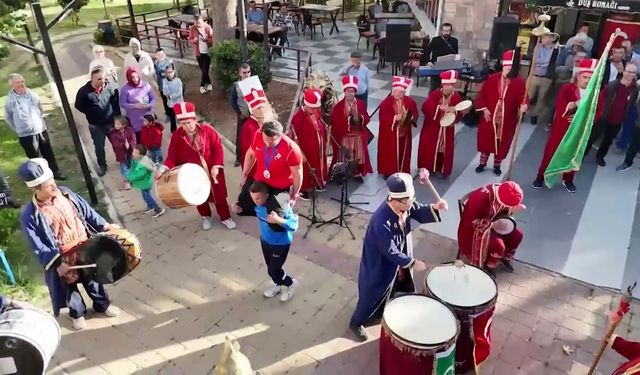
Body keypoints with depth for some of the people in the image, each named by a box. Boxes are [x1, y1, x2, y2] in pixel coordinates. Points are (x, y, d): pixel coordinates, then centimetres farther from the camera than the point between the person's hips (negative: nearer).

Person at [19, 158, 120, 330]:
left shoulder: (65, 193, -11)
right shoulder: (30, 216, -24)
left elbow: (86, 210, 2)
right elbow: (38, 246, -20)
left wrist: (104, 225, -1)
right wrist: (57, 263, -24)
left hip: (85, 248, 4)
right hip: (63, 259, -3)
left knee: (92, 278, 24)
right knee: (70, 287, 21)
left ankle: (103, 304, 48)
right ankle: (78, 313, 47)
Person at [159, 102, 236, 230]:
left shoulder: (207, 129, -15)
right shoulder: (176, 136, -13)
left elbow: (218, 148, -10)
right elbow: (173, 156, -9)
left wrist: (216, 166, -19)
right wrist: (164, 168, -26)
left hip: (213, 170, -1)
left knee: (219, 195, 12)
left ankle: (225, 217, 35)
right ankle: (206, 217, 47)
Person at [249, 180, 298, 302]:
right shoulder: (258, 204, -16)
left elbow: (294, 225, -38)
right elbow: (255, 212, 9)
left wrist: (278, 220, -55)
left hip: (281, 244, -7)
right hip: (265, 240, 7)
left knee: (273, 271, 4)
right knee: (270, 267, 24)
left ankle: (291, 283, 34)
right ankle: (278, 285, 52)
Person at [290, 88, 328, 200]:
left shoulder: (318, 112, -9)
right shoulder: (298, 117, -28)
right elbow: (295, 137, -22)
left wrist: (325, 142, 13)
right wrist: (301, 153, -18)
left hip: (319, 148, 7)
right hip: (306, 149, -7)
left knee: (320, 166, 26)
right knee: (306, 170, 13)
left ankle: (318, 184, 51)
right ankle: (305, 189, 34)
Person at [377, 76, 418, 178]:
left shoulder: (410, 102, -2)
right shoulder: (386, 102, -14)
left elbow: (415, 114, 2)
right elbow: (383, 118, -19)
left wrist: (411, 118, -21)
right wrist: (395, 118, -30)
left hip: (404, 132, 4)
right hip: (390, 133, -4)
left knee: (403, 152, 15)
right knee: (390, 153, 5)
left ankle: (402, 171, 29)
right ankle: (388, 172, 19)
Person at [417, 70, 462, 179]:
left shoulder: (457, 97, -4)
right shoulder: (434, 94, -13)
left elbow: (459, 114, -1)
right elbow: (425, 108, -28)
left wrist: (454, 111, -23)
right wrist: (440, 107, -38)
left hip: (447, 129, 2)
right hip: (432, 127, -2)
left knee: (444, 150, 7)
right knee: (428, 148, 5)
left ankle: (441, 170, 22)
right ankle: (426, 168, 22)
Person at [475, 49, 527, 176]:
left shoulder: (519, 82, -8)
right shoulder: (492, 78, -6)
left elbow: (522, 98, -10)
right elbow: (481, 94, -1)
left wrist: (523, 107, -31)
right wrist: (484, 109, -9)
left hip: (507, 121, 0)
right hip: (489, 117, 0)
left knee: (502, 144, 13)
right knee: (485, 141, 14)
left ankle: (497, 166, 34)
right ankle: (482, 163, 34)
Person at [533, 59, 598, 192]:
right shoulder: (567, 88, -12)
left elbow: (597, 113, -1)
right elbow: (559, 106, -27)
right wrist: (575, 104, -44)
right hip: (561, 128, -3)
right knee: (550, 152, 5)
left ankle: (568, 180, 35)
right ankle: (540, 178, 21)